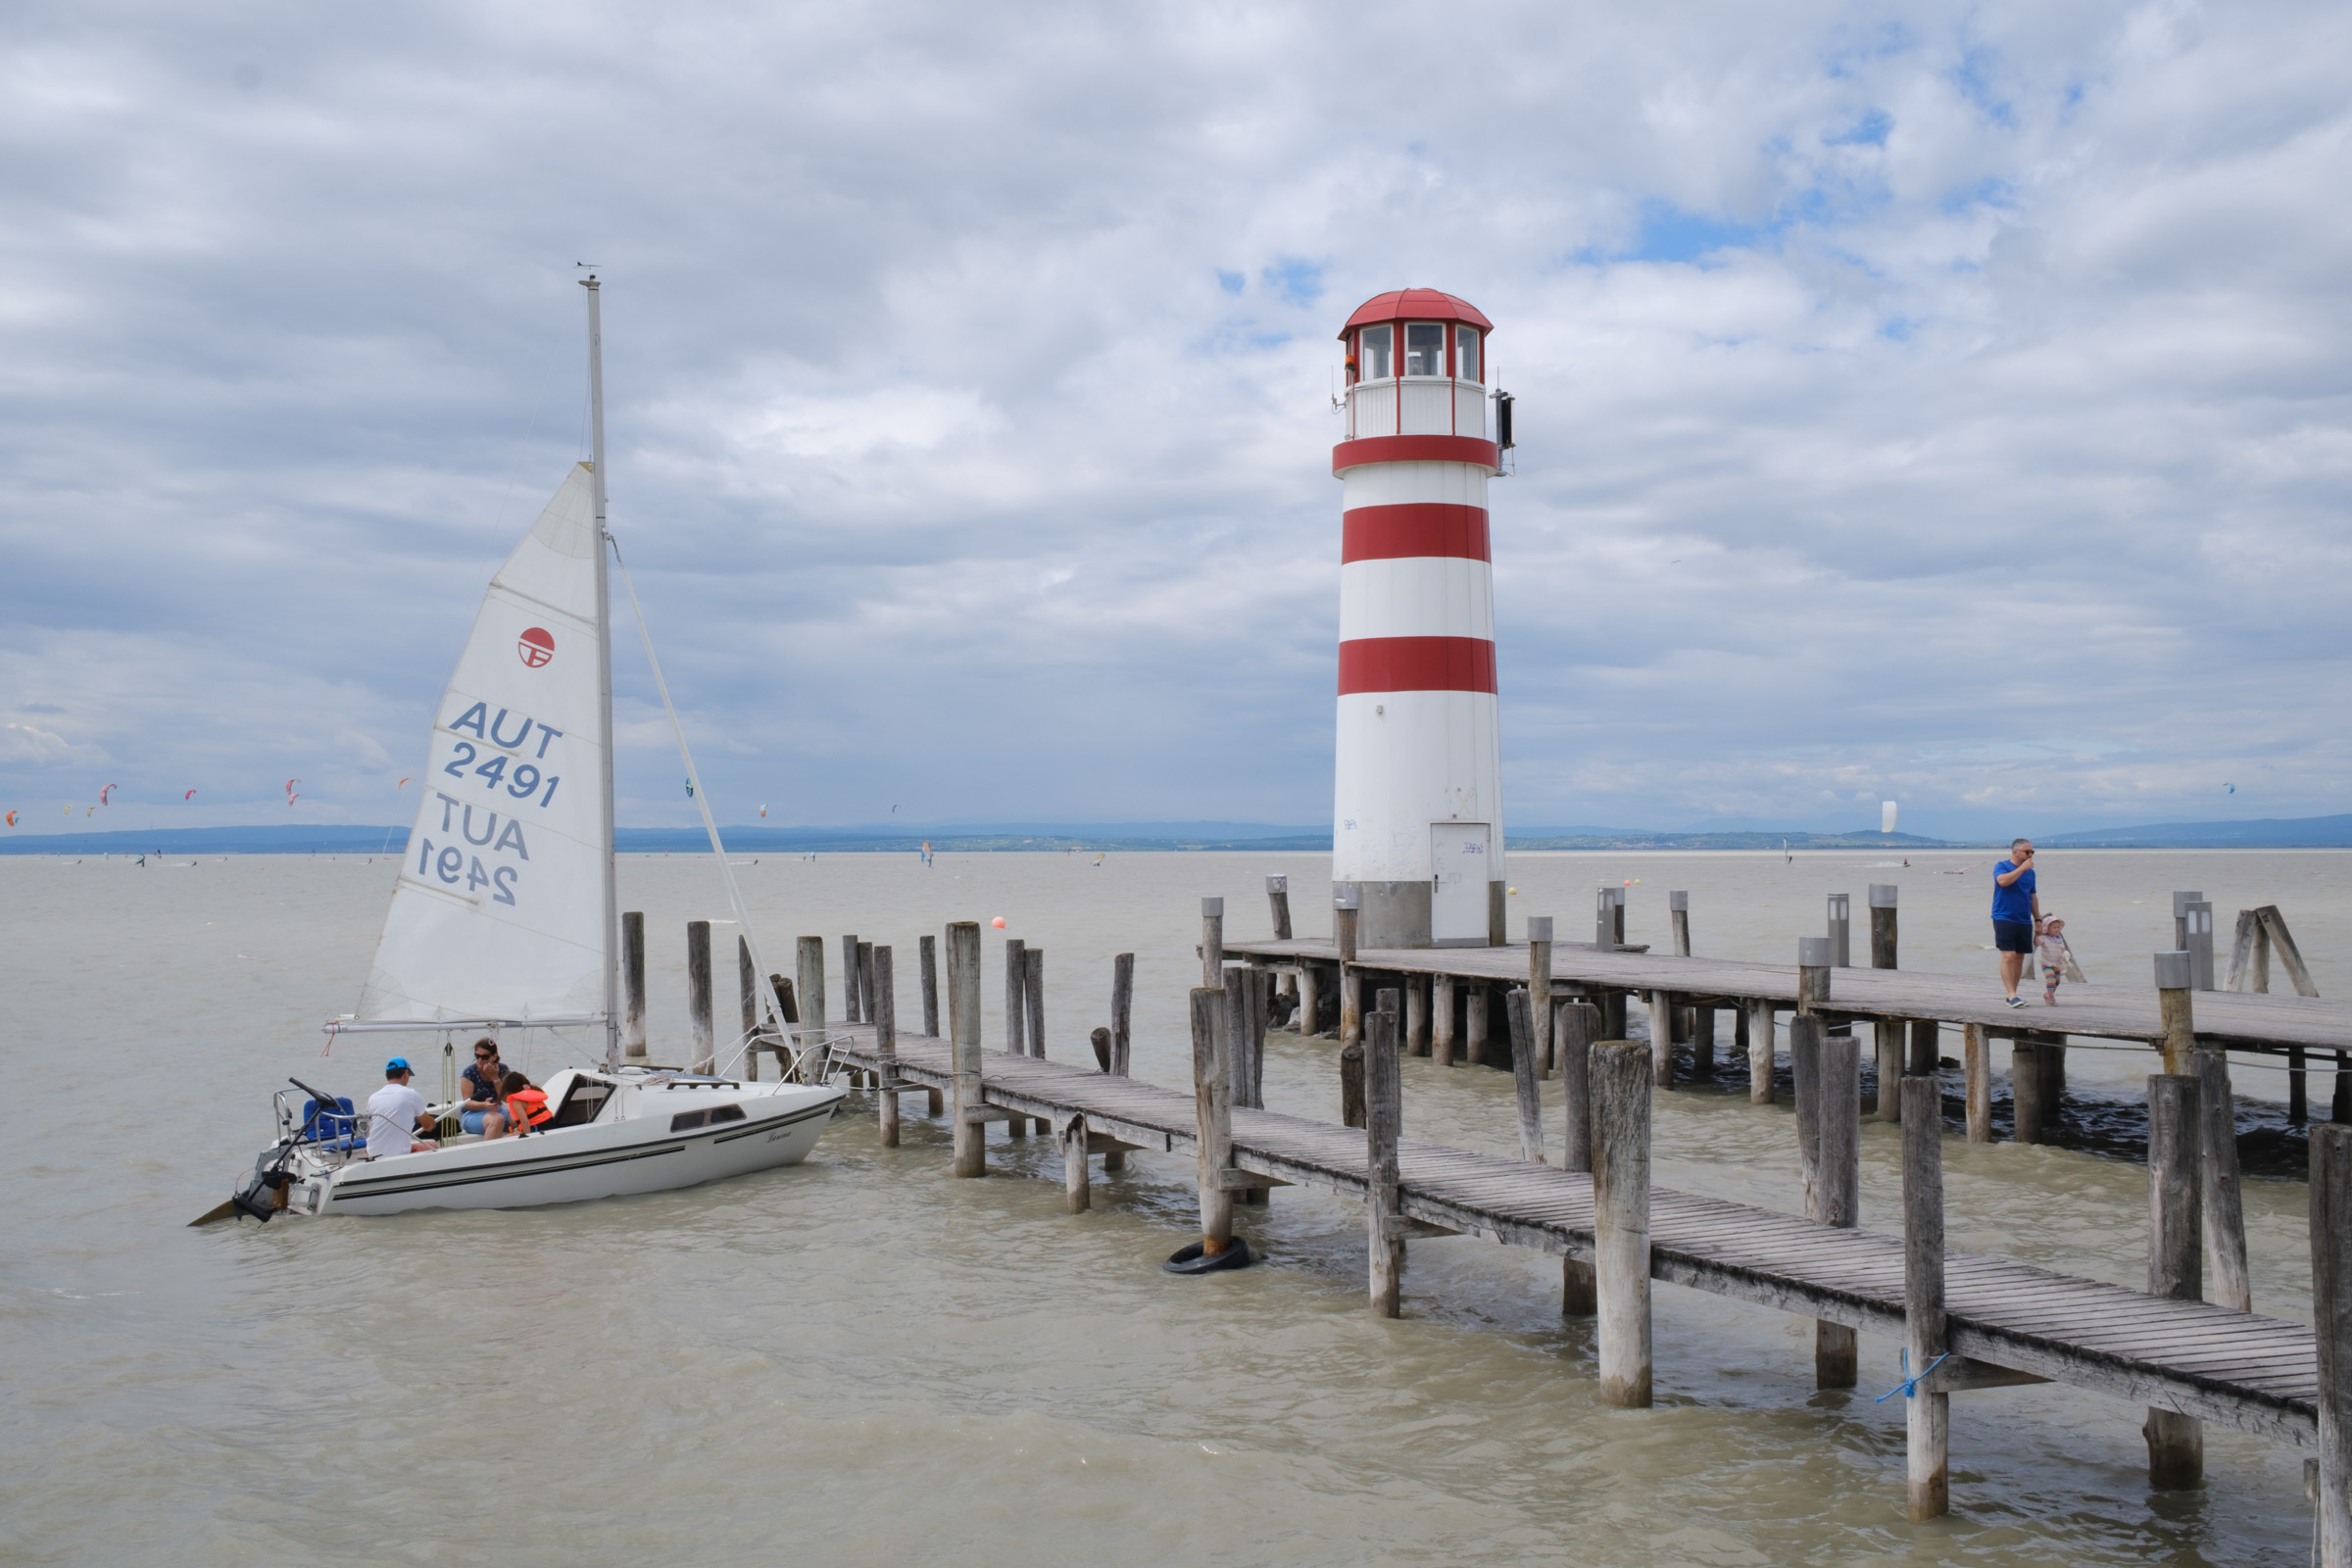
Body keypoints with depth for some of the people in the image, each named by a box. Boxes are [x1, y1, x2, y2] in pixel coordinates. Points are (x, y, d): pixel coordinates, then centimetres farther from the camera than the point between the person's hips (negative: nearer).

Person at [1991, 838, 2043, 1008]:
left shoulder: (2030, 872, 15)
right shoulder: (2002, 866, -2)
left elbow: (2033, 897, 22)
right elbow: (2003, 881, -24)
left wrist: (2038, 919, 19)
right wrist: (2022, 868, -17)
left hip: (2024, 921, 6)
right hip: (2004, 919, -6)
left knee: (2019, 957, 7)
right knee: (2008, 956, -13)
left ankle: (2012, 994, 15)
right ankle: (2012, 995, -16)